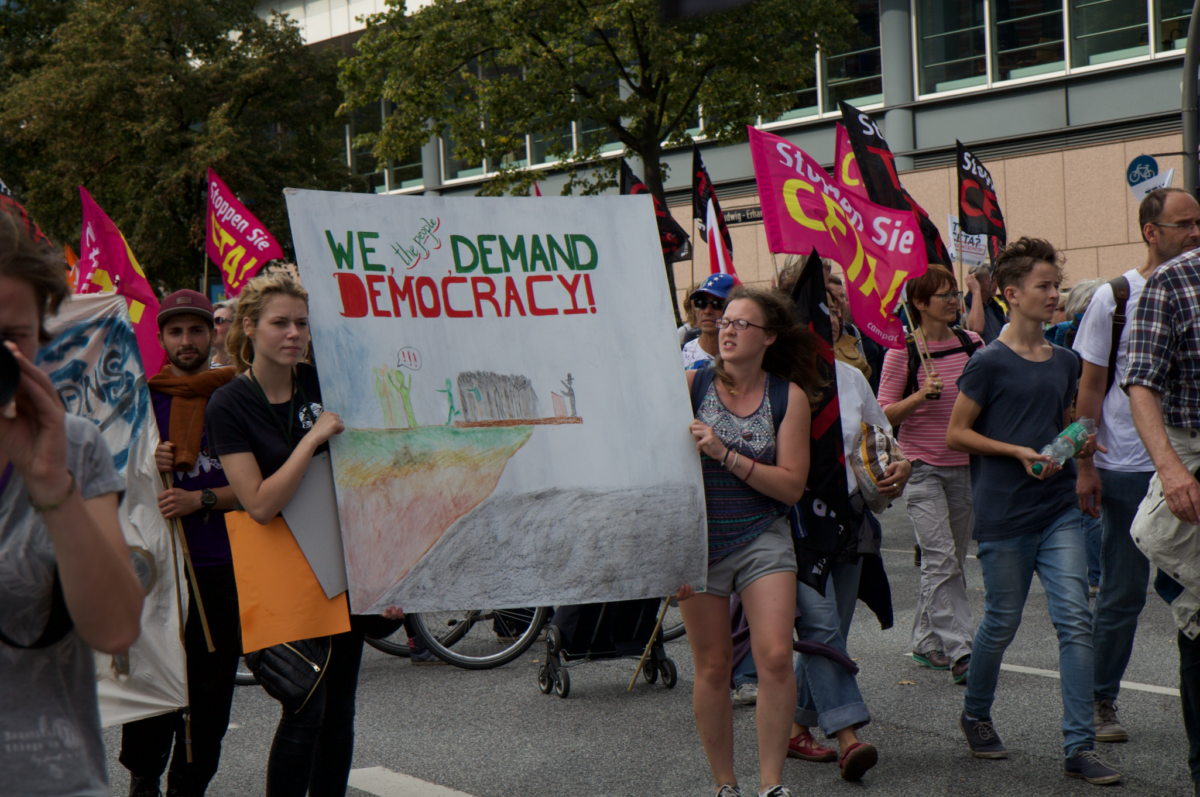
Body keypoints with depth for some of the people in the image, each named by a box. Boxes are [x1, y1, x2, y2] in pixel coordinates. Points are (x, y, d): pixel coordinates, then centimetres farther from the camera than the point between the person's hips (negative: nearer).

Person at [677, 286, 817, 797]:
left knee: (775, 657, -12)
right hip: (699, 539, 0)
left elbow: (792, 485, -7)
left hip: (764, 538, 0)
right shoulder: (692, 384, -2)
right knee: (713, 667, 5)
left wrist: (726, 455, -18)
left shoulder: (789, 395, -2)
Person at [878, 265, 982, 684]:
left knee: (952, 560, 11)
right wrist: (921, 396, -20)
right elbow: (884, 413, -6)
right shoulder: (901, 352, -7)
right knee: (942, 559, -12)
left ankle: (926, 640, 24)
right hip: (921, 467, -5)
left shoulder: (972, 344, 6)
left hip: (964, 465, 5)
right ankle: (959, 650, -11)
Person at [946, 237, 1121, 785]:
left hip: (1060, 509, 5)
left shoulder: (1064, 362, 12)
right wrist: (1018, 452, -15)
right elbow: (955, 434, -5)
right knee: (1001, 622, 7)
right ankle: (975, 715, 32)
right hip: (1004, 514, -5)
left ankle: (1079, 747, -1)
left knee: (1075, 621, -5)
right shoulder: (989, 363, -7)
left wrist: (1081, 445, 2)